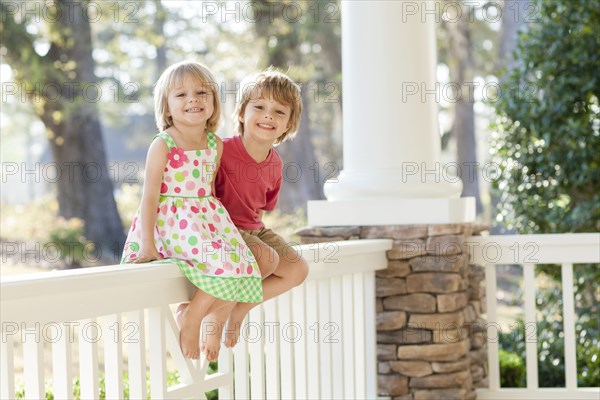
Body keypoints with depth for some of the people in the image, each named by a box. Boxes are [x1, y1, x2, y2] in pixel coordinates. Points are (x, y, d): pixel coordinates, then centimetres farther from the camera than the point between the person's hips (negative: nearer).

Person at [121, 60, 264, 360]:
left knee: (239, 273, -9)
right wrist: (148, 245, -18)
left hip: (207, 221, 7)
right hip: (172, 222, -7)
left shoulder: (216, 145, 8)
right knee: (225, 264, -26)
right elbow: (150, 195, -12)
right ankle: (192, 317, -7)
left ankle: (192, 312, 5)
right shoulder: (163, 145, -9)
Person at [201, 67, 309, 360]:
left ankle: (240, 308, 5)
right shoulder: (222, 150, -19)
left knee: (297, 270, -3)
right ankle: (215, 318, -15)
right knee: (266, 259, -29)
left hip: (253, 229, 8)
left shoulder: (275, 164, 2)